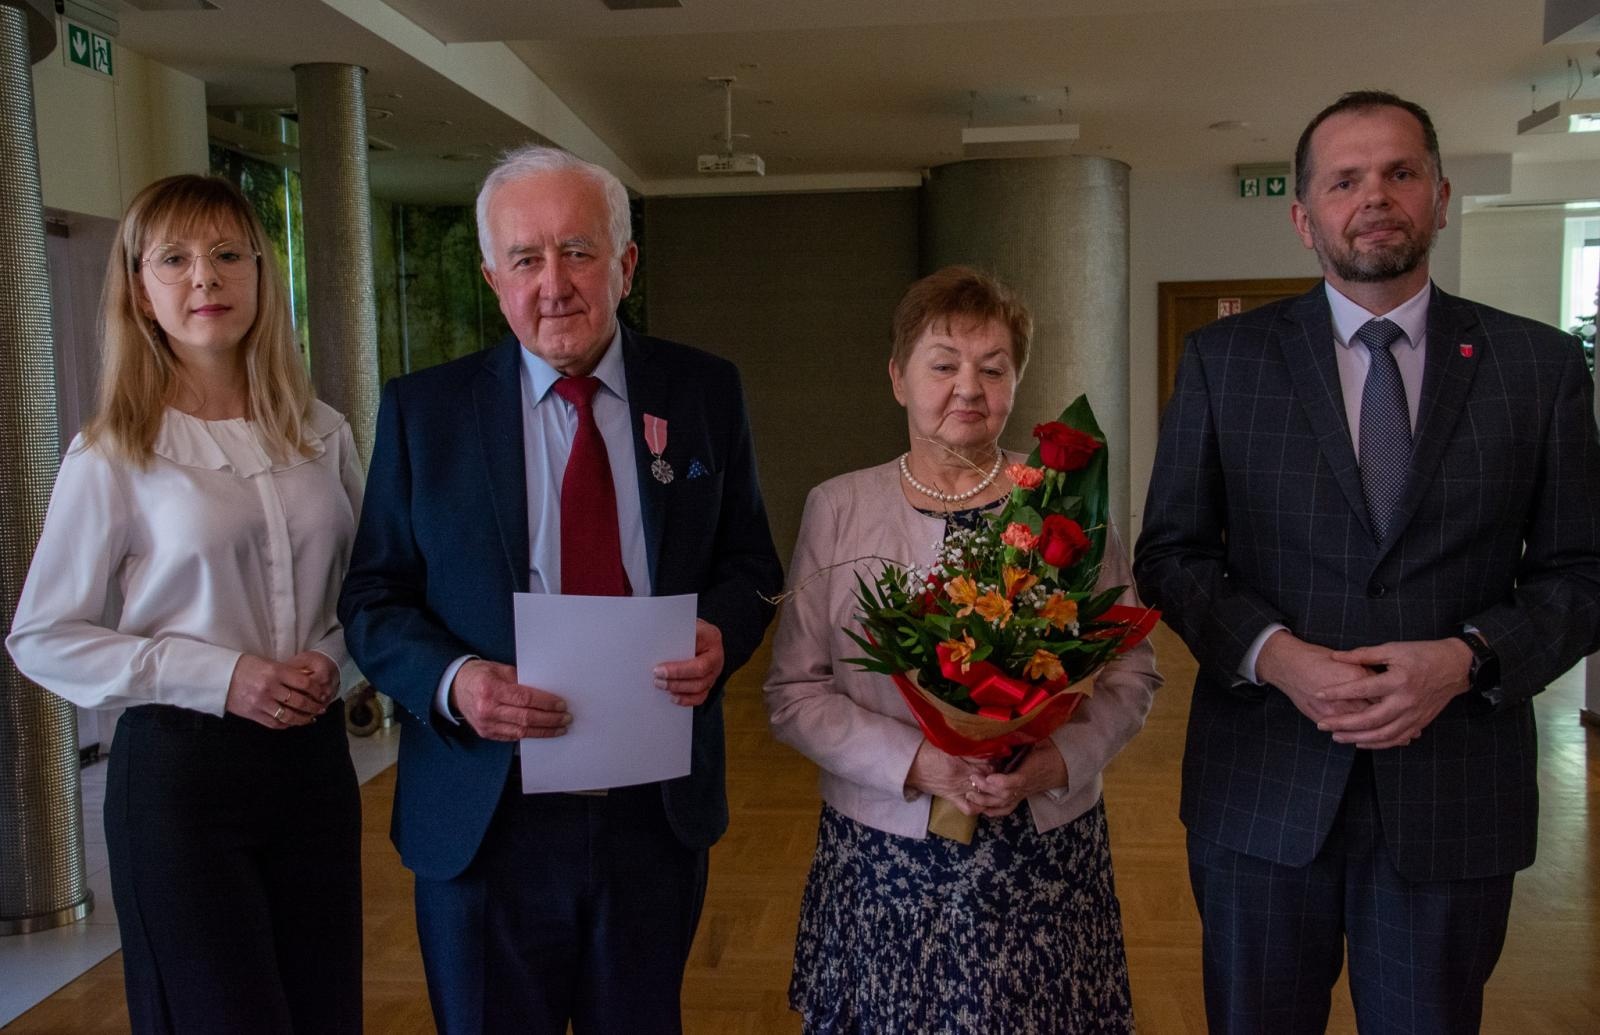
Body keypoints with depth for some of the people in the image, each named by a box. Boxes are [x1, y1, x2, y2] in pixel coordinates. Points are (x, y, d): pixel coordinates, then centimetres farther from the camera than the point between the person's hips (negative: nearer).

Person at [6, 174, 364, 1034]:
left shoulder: (321, 436, 5)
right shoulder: (110, 456, -5)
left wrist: (333, 660, -7)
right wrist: (219, 675, -15)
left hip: (315, 757, 4)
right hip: (180, 767, -3)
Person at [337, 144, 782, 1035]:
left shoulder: (704, 392, 1)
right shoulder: (423, 411, -3)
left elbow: (749, 562, 7)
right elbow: (373, 599, 0)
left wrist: (721, 634, -15)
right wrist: (451, 680, -19)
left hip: (659, 812, 2)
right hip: (485, 817, -1)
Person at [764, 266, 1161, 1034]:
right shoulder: (837, 509, 0)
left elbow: (1132, 672, 2)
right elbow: (793, 693, -3)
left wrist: (1058, 761, -14)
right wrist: (917, 762, -15)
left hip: (1046, 854, 1)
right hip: (885, 858, 0)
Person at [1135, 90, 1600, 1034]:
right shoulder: (1224, 359, 1)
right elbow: (1170, 553, 1)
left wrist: (1466, 658, -15)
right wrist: (1274, 653, -16)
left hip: (1454, 793, 1)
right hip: (1262, 787, 0)